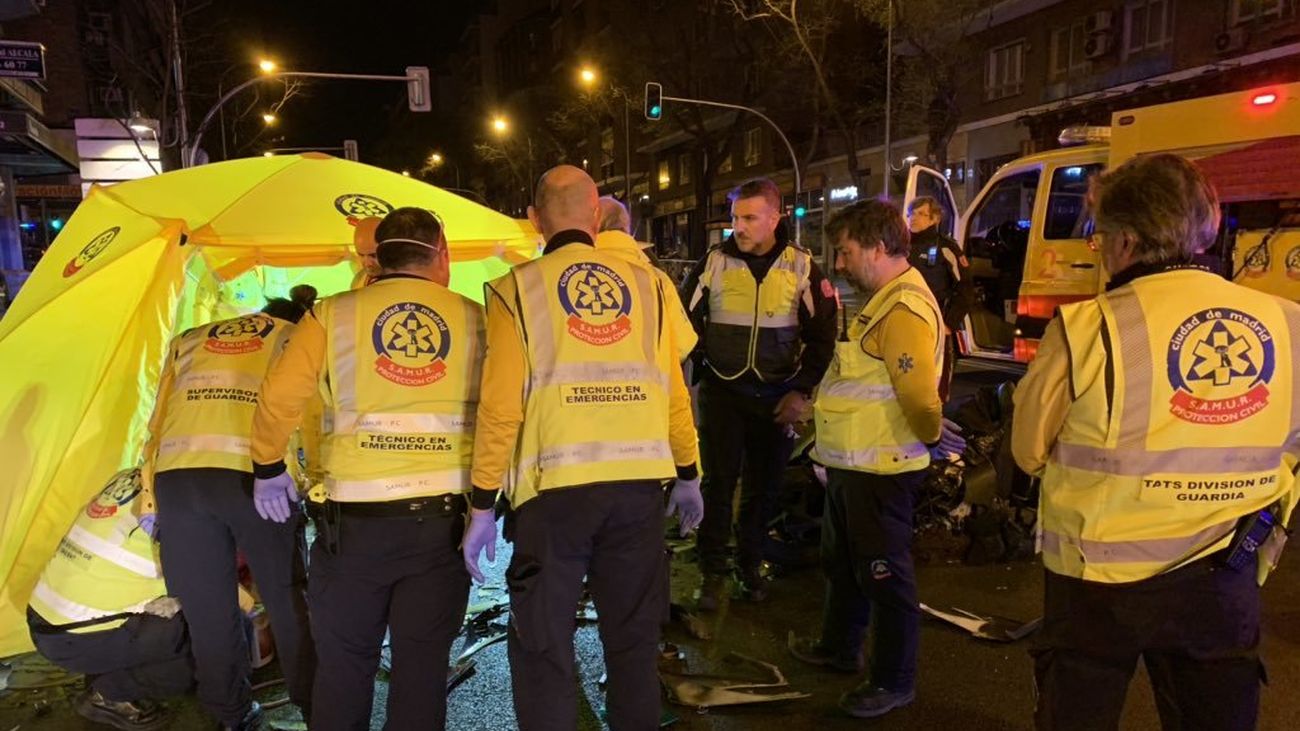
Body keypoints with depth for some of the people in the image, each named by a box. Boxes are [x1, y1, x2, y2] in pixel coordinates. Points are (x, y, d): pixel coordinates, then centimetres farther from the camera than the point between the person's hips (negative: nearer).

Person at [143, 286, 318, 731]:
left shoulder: (188, 341, 27)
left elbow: (157, 426, 24)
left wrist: (149, 498, 25)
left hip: (177, 476, 3)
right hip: (254, 476, -3)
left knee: (206, 607, 14)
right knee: (290, 601, 11)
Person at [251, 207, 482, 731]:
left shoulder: (334, 315, 2)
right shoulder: (475, 320, 4)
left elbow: (278, 398, 0)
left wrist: (268, 468, 16)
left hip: (356, 520, 0)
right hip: (443, 519, 1)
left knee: (344, 666, 15)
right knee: (423, 667, 12)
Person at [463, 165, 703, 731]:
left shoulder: (518, 288, 0)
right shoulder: (644, 283, 7)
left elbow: (500, 406, -5)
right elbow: (674, 391, 8)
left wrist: (483, 504, 2)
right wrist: (688, 474, 21)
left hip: (556, 487, -3)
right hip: (640, 482, 3)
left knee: (543, 646, 10)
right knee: (634, 637, 18)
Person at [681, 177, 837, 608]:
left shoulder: (801, 267, -2)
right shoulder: (714, 263, -3)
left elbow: (821, 335, 2)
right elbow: (685, 321, 4)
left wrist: (802, 390, -5)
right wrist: (696, 371, -6)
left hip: (777, 395, 1)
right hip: (722, 391, -1)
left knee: (763, 487, 11)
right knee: (719, 483, 0)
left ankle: (750, 566, 27)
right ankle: (713, 572, 12)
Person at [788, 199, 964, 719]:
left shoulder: (904, 310, -22)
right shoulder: (881, 301, 12)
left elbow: (920, 394, -26)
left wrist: (932, 439, -10)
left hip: (879, 471, -11)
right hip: (852, 463, 11)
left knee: (883, 574, 3)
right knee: (841, 562, 23)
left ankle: (895, 681, 18)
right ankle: (839, 647, 42)